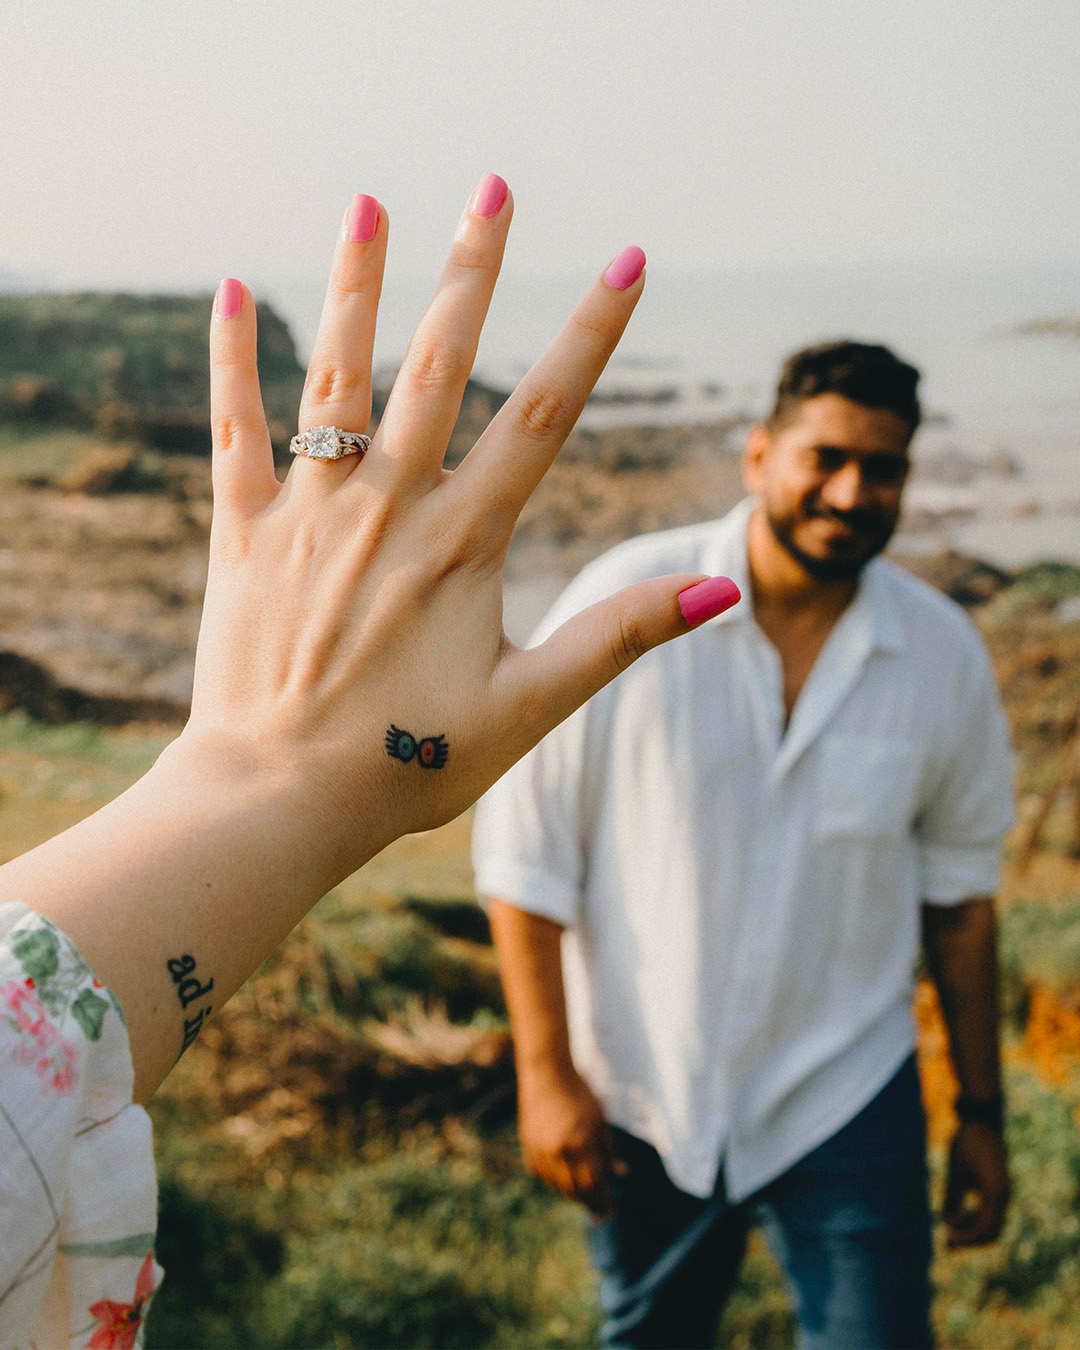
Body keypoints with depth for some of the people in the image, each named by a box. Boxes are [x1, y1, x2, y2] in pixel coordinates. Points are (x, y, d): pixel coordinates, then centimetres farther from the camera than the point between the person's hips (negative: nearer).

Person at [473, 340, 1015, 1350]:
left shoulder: (944, 657, -6)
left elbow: (958, 894, 5)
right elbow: (523, 849, -10)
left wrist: (981, 1111, 10)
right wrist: (545, 1073, -10)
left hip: (845, 1103, 1)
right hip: (640, 1099, 0)